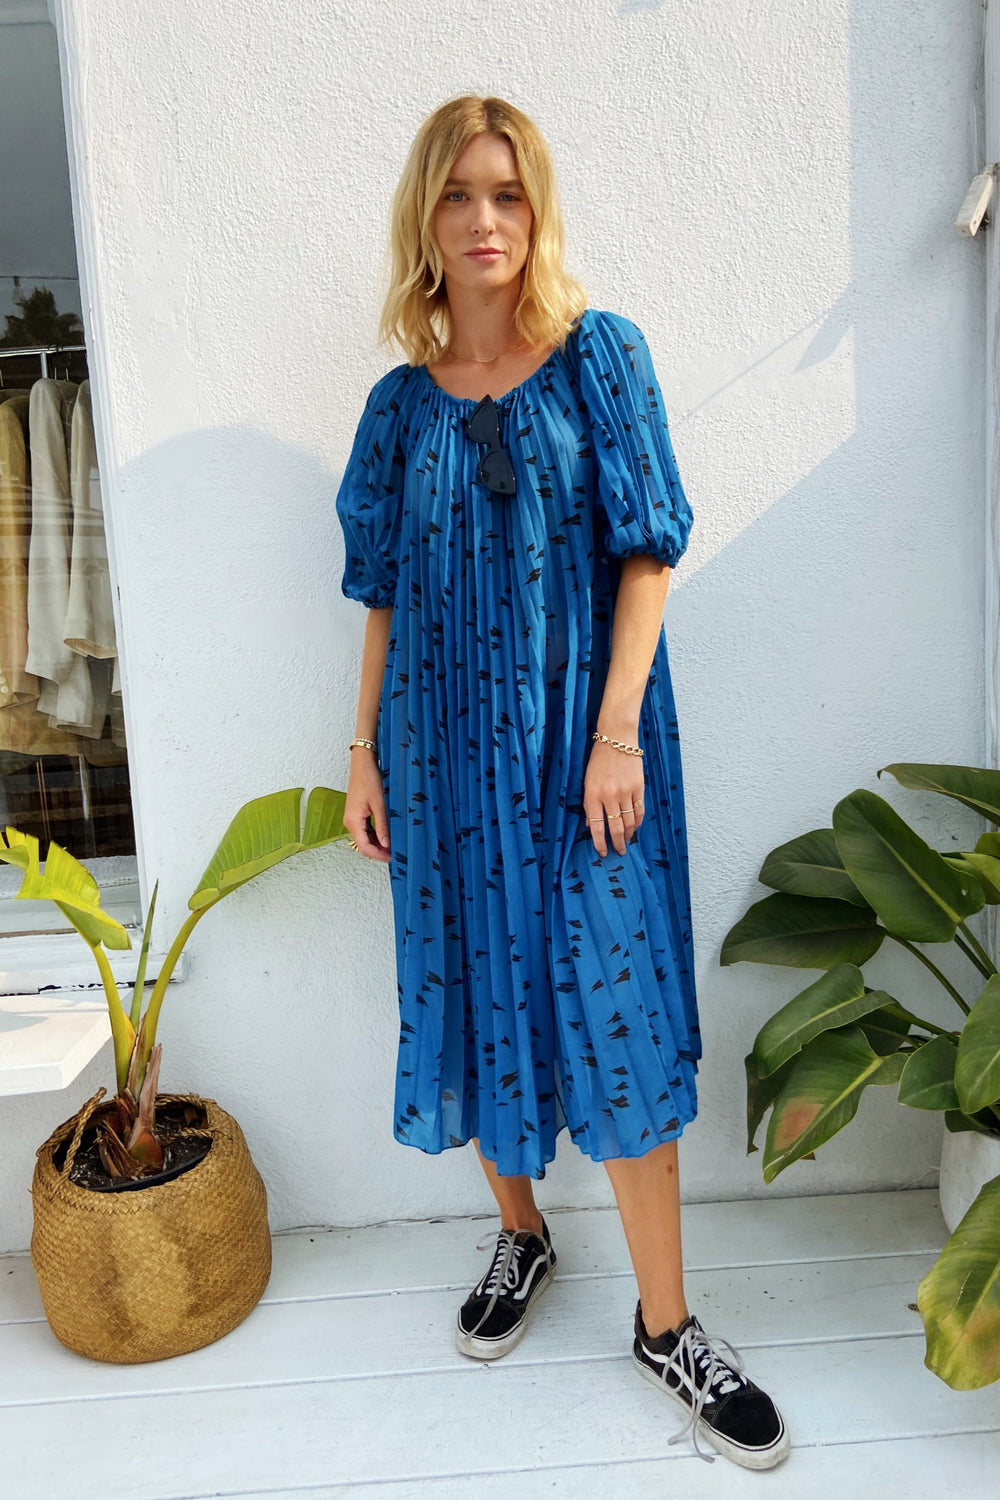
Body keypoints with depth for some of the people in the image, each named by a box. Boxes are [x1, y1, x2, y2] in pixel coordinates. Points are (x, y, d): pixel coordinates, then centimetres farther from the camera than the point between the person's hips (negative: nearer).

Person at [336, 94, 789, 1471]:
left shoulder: (598, 352, 0)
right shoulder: (405, 403, 8)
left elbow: (646, 550, -5)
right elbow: (387, 597, 10)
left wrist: (618, 732, -13)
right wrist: (365, 753, 6)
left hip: (580, 731, -3)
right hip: (450, 739, 3)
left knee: (610, 1006, -1)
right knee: (478, 991, 11)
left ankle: (665, 1322, 15)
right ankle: (521, 1235, 35)